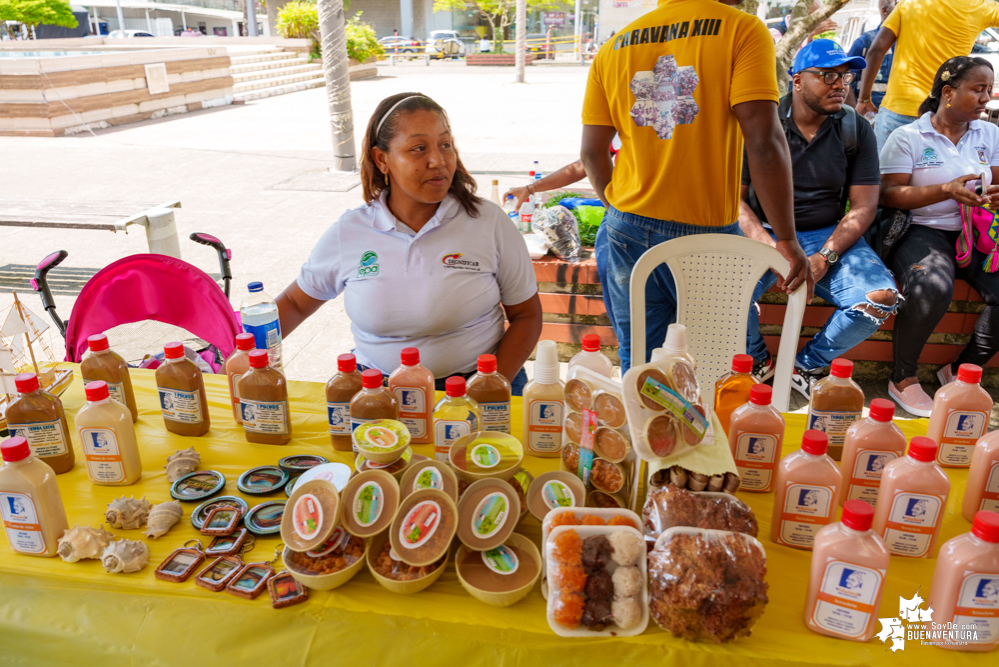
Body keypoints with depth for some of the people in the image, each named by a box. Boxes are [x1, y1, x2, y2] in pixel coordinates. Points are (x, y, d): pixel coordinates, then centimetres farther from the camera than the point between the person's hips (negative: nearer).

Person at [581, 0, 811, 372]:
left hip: (630, 229, 4)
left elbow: (592, 152, 6)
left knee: (637, 364, 14)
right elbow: (764, 142, -16)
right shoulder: (742, 30, -7)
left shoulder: (613, 48, 7)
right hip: (707, 231, -4)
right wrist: (787, 240, -12)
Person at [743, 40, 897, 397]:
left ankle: (807, 365, 4)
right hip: (765, 232, -2)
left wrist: (824, 257, -16)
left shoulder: (857, 130, 4)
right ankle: (758, 362, 3)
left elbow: (863, 206, 0)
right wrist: (771, 247, -21)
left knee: (881, 298, -23)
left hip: (830, 235, 2)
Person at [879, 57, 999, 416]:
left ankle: (960, 370, 2)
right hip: (921, 231, -5)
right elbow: (889, 194, -9)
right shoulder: (908, 137, 0)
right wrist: (946, 190, -20)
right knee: (932, 288, -37)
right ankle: (902, 378, -15)